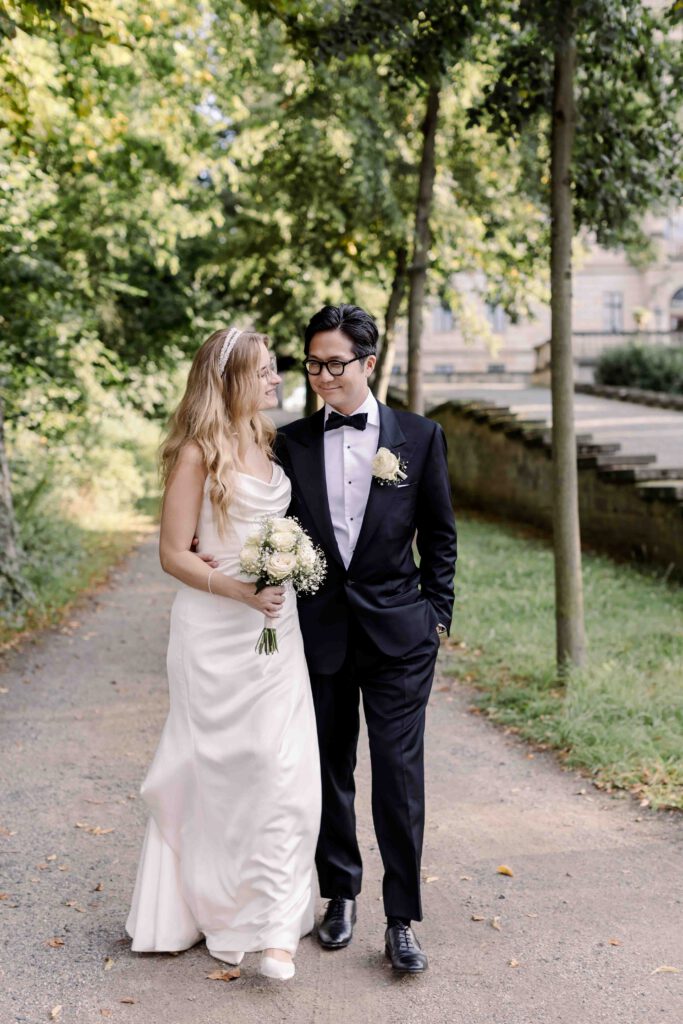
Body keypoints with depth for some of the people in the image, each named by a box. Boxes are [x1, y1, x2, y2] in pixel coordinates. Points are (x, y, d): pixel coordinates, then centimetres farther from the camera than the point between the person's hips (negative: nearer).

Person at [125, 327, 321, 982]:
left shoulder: (267, 441, 11)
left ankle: (273, 926, 12)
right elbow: (173, 554, -10)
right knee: (222, 772, 4)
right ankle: (219, 913, 22)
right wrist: (242, 592, -21)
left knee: (285, 774, 1)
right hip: (216, 633, -6)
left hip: (276, 628, 6)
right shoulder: (199, 453, -9)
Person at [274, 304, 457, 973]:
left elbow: (439, 535, 5)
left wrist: (437, 615, 2)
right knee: (329, 771, 13)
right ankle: (340, 894, 31)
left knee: (399, 778, 0)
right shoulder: (291, 442, 3)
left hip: (398, 633, -2)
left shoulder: (419, 437, 0)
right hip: (319, 633, 2)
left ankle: (401, 921, 12)